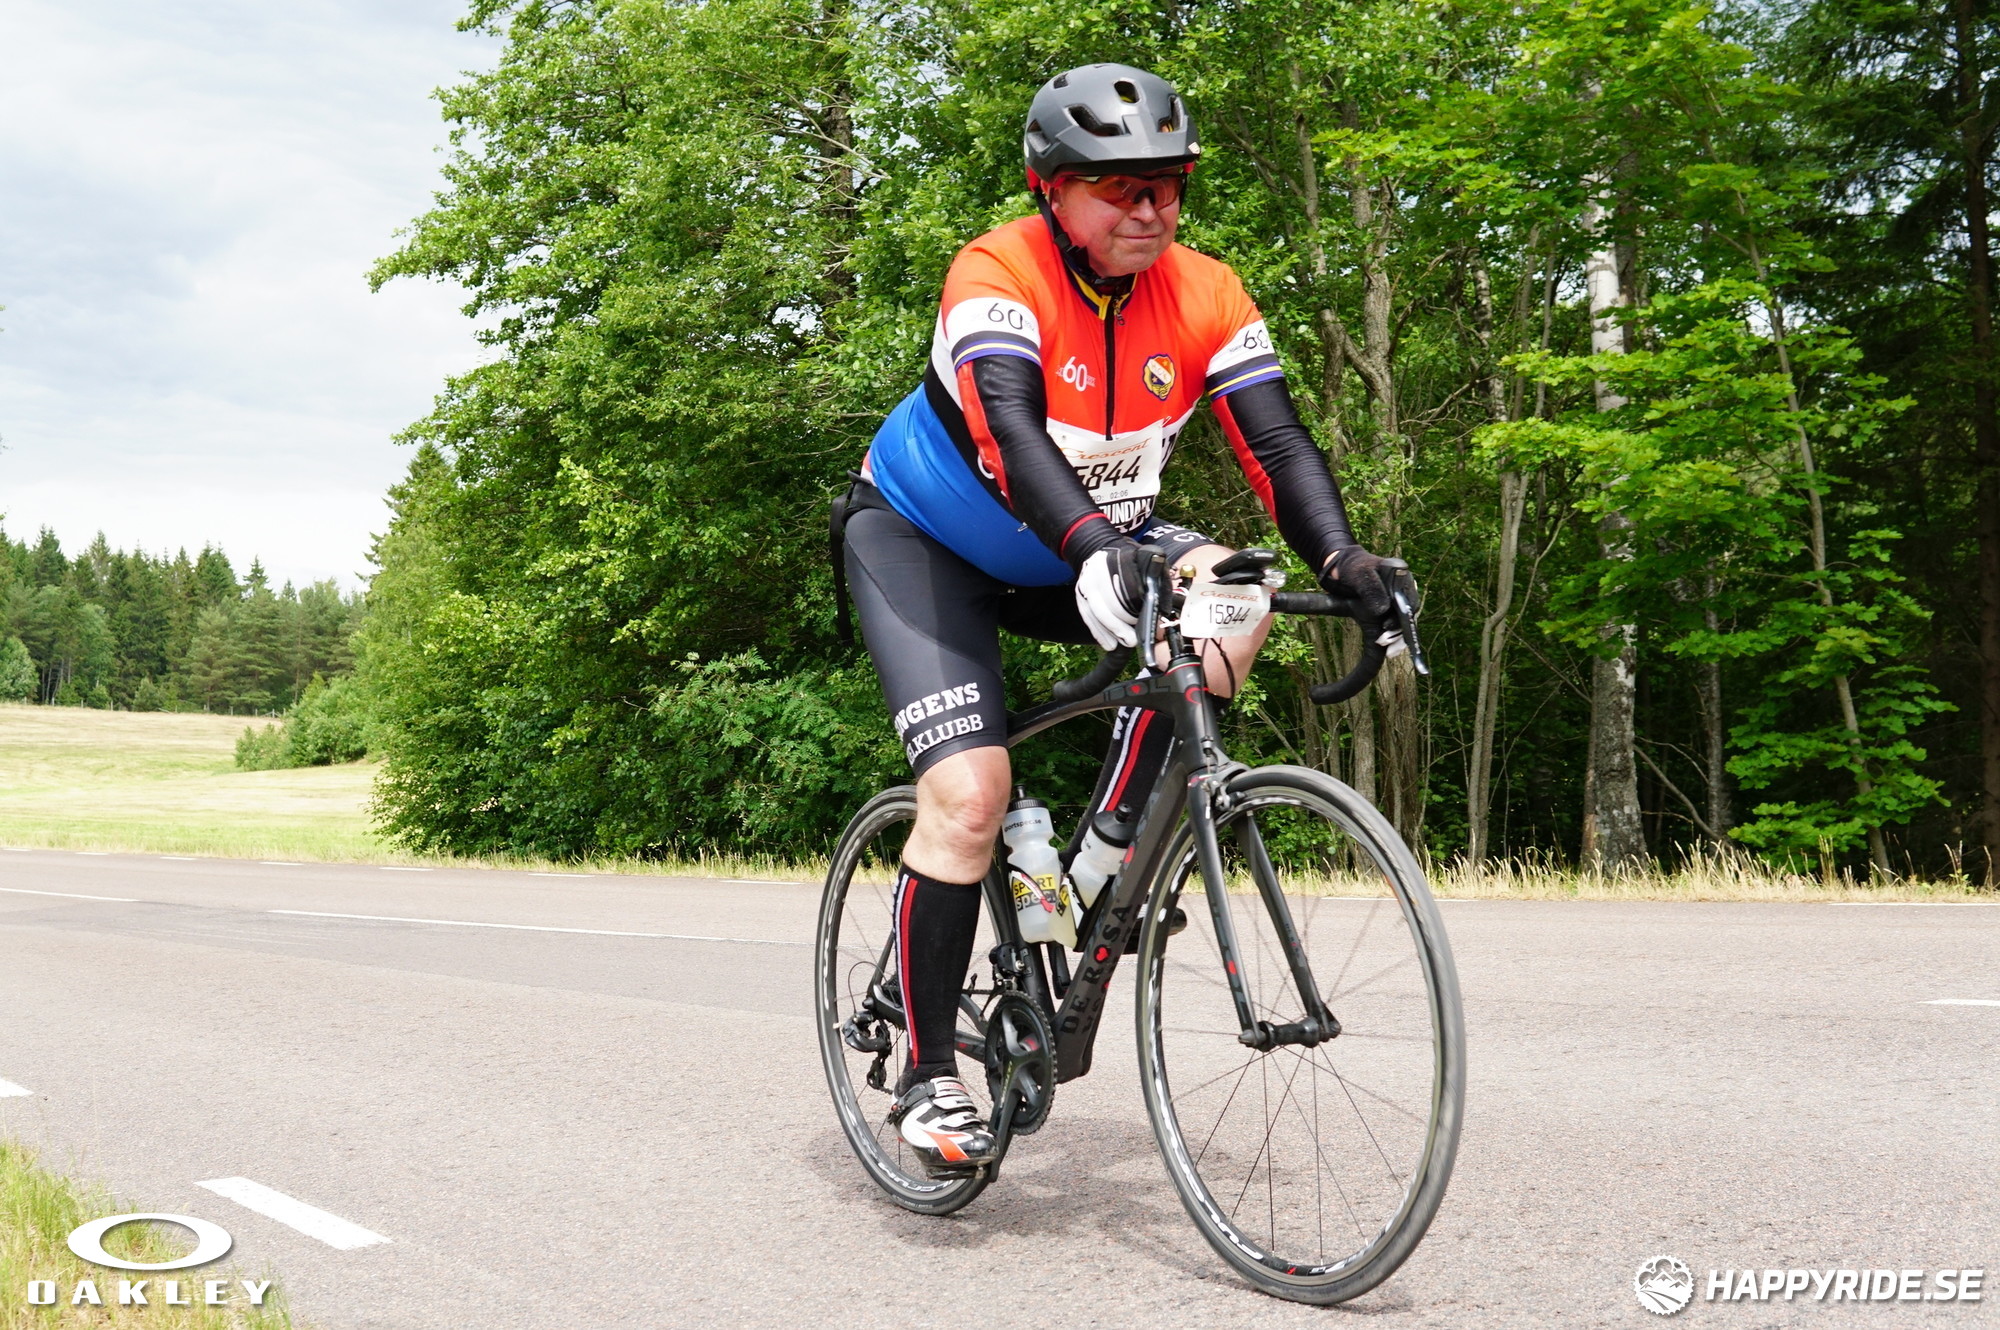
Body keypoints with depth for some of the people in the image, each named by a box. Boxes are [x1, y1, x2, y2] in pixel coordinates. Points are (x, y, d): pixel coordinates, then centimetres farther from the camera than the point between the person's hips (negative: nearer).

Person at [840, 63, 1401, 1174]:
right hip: (920, 541, -4)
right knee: (971, 795, -19)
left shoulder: (1204, 296, -15)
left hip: (1078, 548, 5)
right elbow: (1010, 427, -43)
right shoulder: (999, 274, -28)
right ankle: (927, 1074, -2)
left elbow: (1276, 438, -22)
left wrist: (1341, 559, -40)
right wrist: (1095, 548, -60)